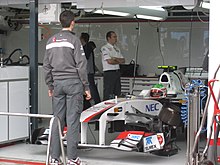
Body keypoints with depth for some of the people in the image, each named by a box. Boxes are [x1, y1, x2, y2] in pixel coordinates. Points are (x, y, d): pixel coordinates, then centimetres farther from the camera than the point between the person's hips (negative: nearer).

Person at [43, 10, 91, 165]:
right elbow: (81, 65, -10)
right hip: (73, 82, -5)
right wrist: (86, 87, -5)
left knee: (57, 120, 8)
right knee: (72, 120, -3)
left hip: (57, 83, 5)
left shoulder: (51, 41, 10)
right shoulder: (73, 39, -7)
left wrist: (50, 85, 20)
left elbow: (47, 65, 13)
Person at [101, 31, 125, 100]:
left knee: (117, 93, 6)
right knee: (108, 94, -8)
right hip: (109, 72, -8)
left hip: (117, 72, 8)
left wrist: (115, 58, -7)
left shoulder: (117, 49, 18)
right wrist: (119, 61, 0)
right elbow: (109, 61, -16)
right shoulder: (105, 48, -5)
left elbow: (123, 60, 11)